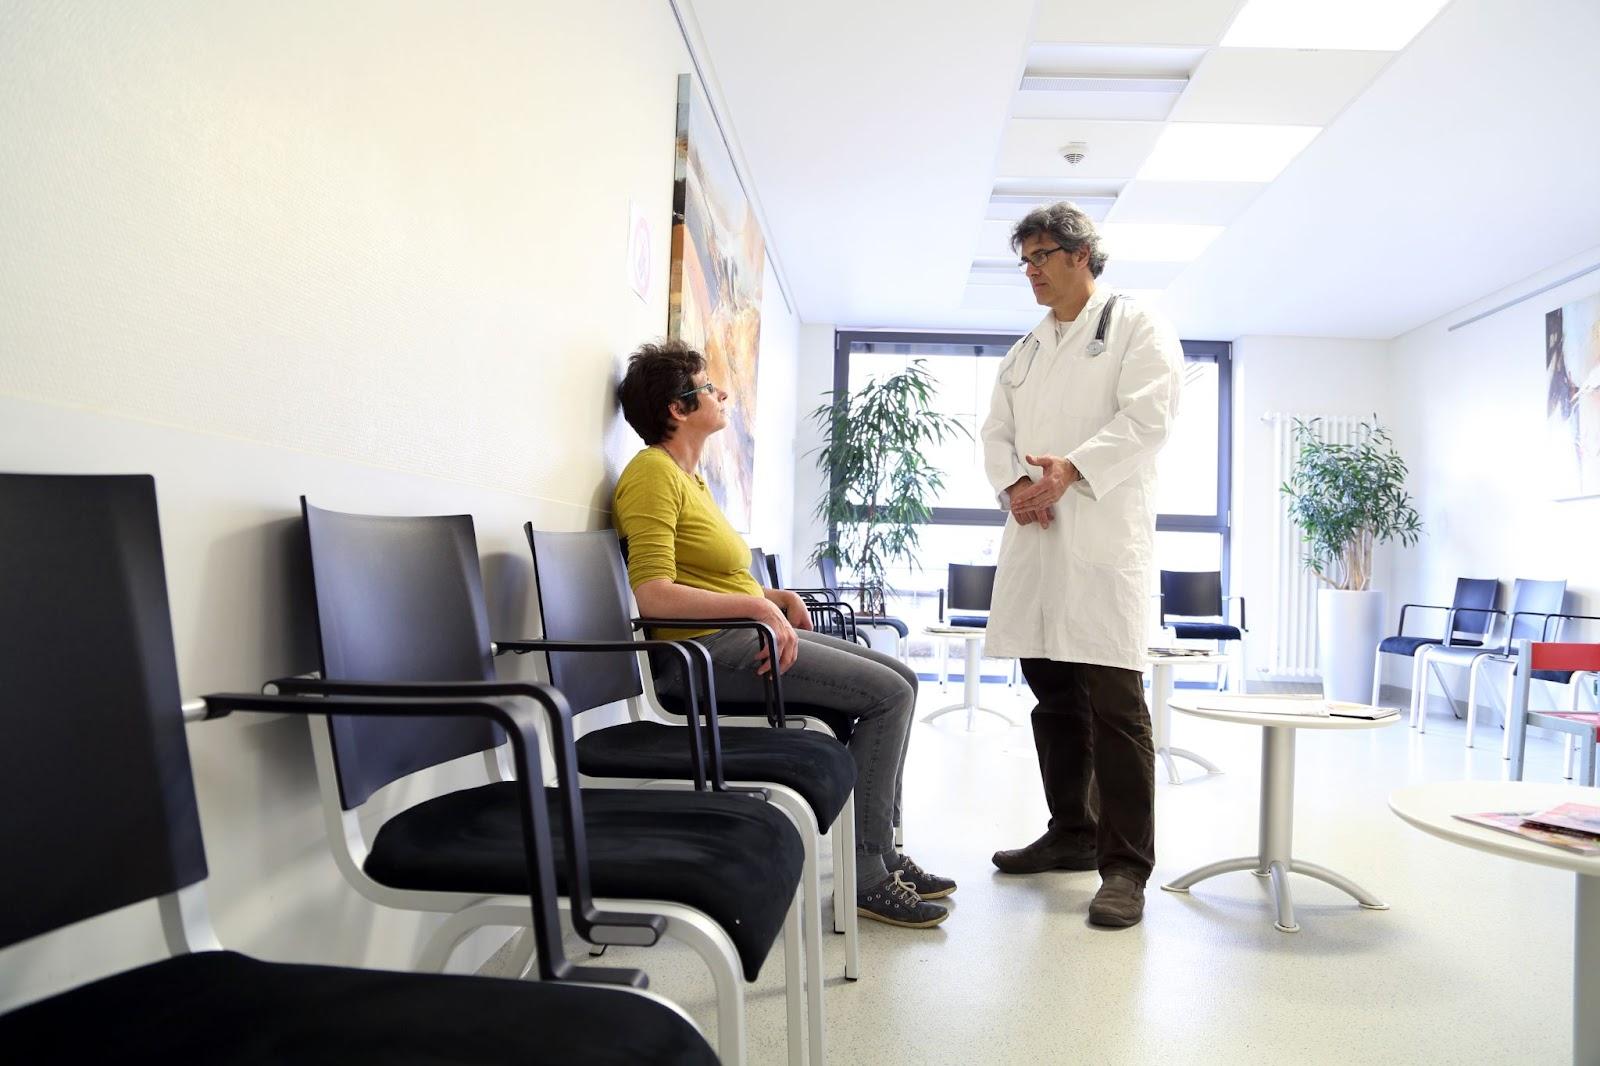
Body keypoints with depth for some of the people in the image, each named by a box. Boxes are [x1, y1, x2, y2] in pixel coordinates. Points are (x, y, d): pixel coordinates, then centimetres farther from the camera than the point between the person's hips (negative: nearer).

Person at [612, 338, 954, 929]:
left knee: (900, 678, 8)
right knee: (889, 694, -14)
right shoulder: (652, 472, -12)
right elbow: (654, 593, -23)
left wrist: (775, 597, 8)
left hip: (743, 636, 10)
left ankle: (879, 850, 11)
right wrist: (758, 606, -23)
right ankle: (866, 873, -6)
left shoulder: (688, 476, 18)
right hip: (707, 648, -10)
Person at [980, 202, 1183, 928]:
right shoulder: (1023, 352, 24)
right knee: (1052, 692, 10)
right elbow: (997, 432, 15)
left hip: (1104, 533, -6)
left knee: (1113, 699, -9)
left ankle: (1125, 866, -4)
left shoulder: (1137, 327, 6)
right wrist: (1013, 483, -6)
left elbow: (1146, 417, -8)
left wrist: (1071, 471, -18)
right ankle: (1071, 833, 23)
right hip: (1033, 535, 7)